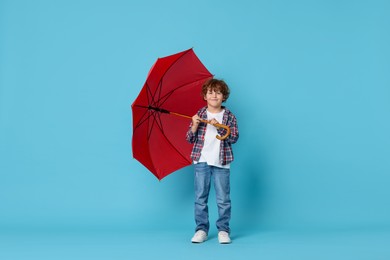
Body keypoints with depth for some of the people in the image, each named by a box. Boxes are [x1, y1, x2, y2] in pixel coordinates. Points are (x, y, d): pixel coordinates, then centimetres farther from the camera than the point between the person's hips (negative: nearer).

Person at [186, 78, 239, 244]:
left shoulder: (229, 116, 5)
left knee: (223, 199, 2)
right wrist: (194, 126, -13)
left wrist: (219, 127, -18)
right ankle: (201, 229, 14)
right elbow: (190, 139, 6)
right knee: (200, 198, 5)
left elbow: (234, 137, -6)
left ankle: (223, 230, 12)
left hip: (221, 163, -1)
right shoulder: (199, 115, 7)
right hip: (201, 162, 1)